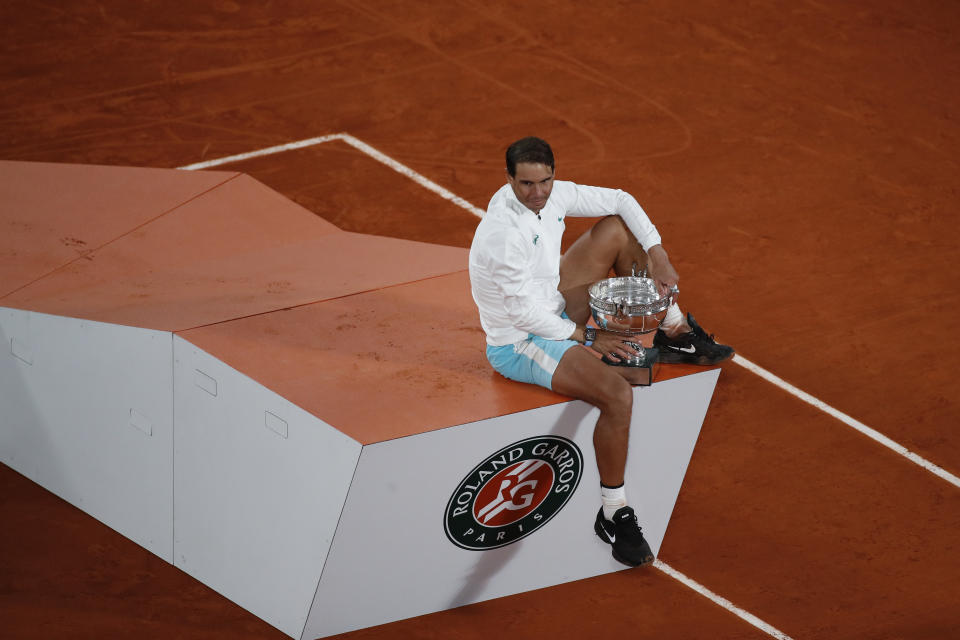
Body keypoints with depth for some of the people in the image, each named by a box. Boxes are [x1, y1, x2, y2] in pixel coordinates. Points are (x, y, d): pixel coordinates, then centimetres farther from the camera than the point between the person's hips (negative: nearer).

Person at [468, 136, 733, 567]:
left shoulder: (551, 194, -8)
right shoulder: (504, 232, -32)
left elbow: (619, 200, 7)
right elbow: (523, 313, -28)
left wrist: (656, 254, -4)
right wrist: (586, 336, -18)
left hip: (552, 307, 9)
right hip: (519, 342, -9)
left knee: (619, 226, 9)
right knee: (617, 394, -28)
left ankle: (675, 334, 20)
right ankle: (613, 515, -13)